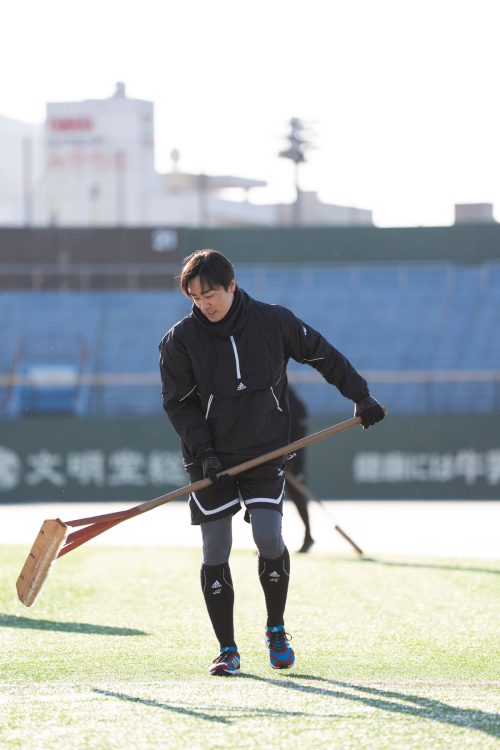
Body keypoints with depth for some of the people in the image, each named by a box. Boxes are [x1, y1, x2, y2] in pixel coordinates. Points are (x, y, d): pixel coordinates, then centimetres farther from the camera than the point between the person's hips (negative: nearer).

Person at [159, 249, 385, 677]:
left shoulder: (273, 322, -5)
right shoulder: (181, 340, -7)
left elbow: (322, 355, 8)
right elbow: (178, 403, -3)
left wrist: (361, 396, 10)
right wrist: (203, 452, -14)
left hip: (265, 451, 0)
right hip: (210, 458, 0)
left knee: (269, 537, -14)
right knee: (215, 551, -2)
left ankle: (276, 629, 10)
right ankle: (227, 650, 10)